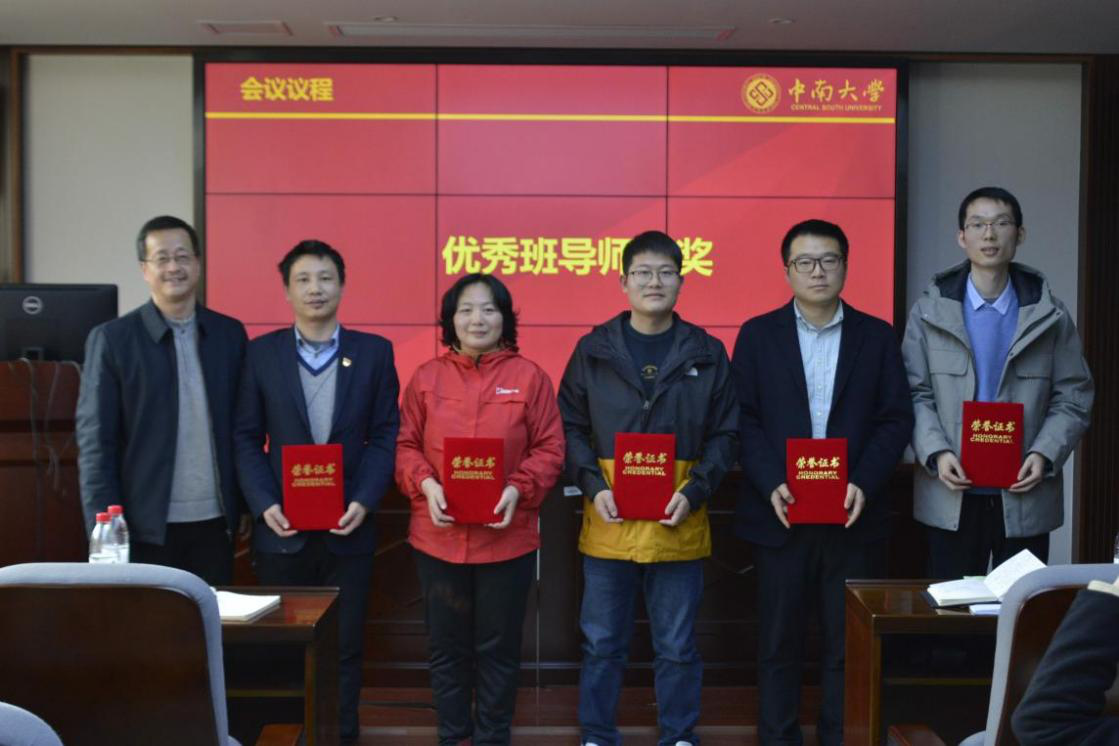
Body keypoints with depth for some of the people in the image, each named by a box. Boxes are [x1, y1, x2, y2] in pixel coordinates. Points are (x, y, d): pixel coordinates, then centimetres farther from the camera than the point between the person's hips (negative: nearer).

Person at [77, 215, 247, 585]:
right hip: (145, 527, -3)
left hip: (215, 523, 3)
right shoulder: (112, 339, -3)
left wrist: (243, 507, 6)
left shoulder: (230, 333, 7)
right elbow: (95, 442, -4)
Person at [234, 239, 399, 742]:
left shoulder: (374, 352, 3)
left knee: (344, 646, 9)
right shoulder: (261, 353, 3)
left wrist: (365, 500, -12)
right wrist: (264, 504, -11)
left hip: (347, 526, 0)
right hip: (282, 527, 0)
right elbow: (247, 438, 1)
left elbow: (386, 434, 1)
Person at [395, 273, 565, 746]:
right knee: (447, 646, 13)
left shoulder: (529, 377, -1)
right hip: (438, 536, 1)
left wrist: (519, 489, -16)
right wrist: (425, 484, -12)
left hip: (507, 537, -1)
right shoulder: (426, 377, 3)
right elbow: (406, 445, 6)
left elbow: (549, 449, -1)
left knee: (498, 647, 10)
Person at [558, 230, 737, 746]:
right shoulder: (593, 349, 3)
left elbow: (723, 435, 4)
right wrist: (593, 486, -10)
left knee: (677, 646, 10)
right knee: (602, 642, 11)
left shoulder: (707, 353, 3)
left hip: (679, 525, 0)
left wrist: (695, 492, -10)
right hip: (608, 522, 0)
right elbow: (570, 427, 4)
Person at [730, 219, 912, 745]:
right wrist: (771, 485, -14)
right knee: (779, 641, 7)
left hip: (854, 515, 1)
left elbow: (896, 419, 2)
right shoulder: (758, 334, 4)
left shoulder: (877, 336, 7)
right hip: (780, 514, -1)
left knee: (849, 642, 7)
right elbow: (743, 419, -1)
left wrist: (864, 484, -12)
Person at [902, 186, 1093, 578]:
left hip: (1025, 496, 1)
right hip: (953, 496, 0)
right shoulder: (929, 312, 4)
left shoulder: (1050, 316, 4)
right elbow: (915, 394, 0)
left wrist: (1045, 454, -12)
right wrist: (936, 452, -14)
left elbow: (1073, 398, 3)